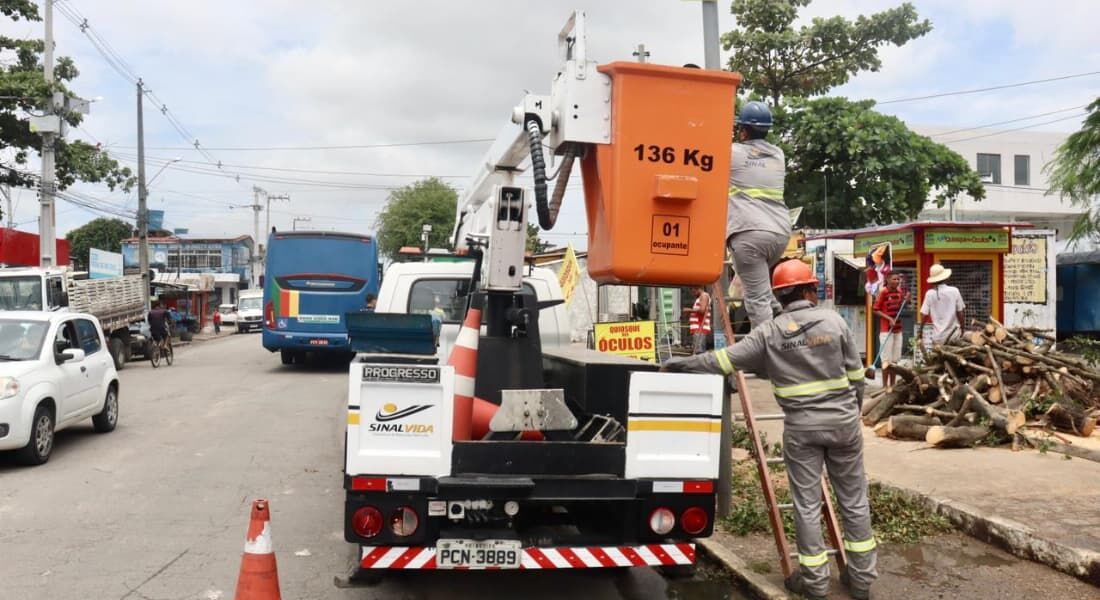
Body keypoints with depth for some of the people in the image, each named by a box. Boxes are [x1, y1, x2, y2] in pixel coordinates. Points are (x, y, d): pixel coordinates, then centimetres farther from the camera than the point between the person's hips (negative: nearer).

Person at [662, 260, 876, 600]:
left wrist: (678, 365, -1)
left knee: (807, 503, 8)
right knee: (853, 499, 12)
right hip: (843, 420, 1)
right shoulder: (834, 321, -1)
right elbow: (856, 374, 4)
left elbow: (725, 360, -8)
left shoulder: (769, 332, -4)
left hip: (801, 426, -1)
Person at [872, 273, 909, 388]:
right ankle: (885, 386, 3)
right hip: (886, 330, -6)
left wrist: (906, 299, 1)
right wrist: (889, 318, -18)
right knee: (887, 359, -3)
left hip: (898, 329, 7)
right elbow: (875, 310, -10)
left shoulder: (899, 292, 7)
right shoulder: (883, 292, -12)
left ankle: (893, 384, 20)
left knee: (895, 359, 11)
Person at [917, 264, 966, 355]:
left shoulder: (930, 294, -4)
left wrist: (920, 332, 8)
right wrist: (962, 329, 12)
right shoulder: (954, 291, -5)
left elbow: (924, 315, -3)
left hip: (938, 337, 0)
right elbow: (960, 313, -2)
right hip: (954, 335, 0)